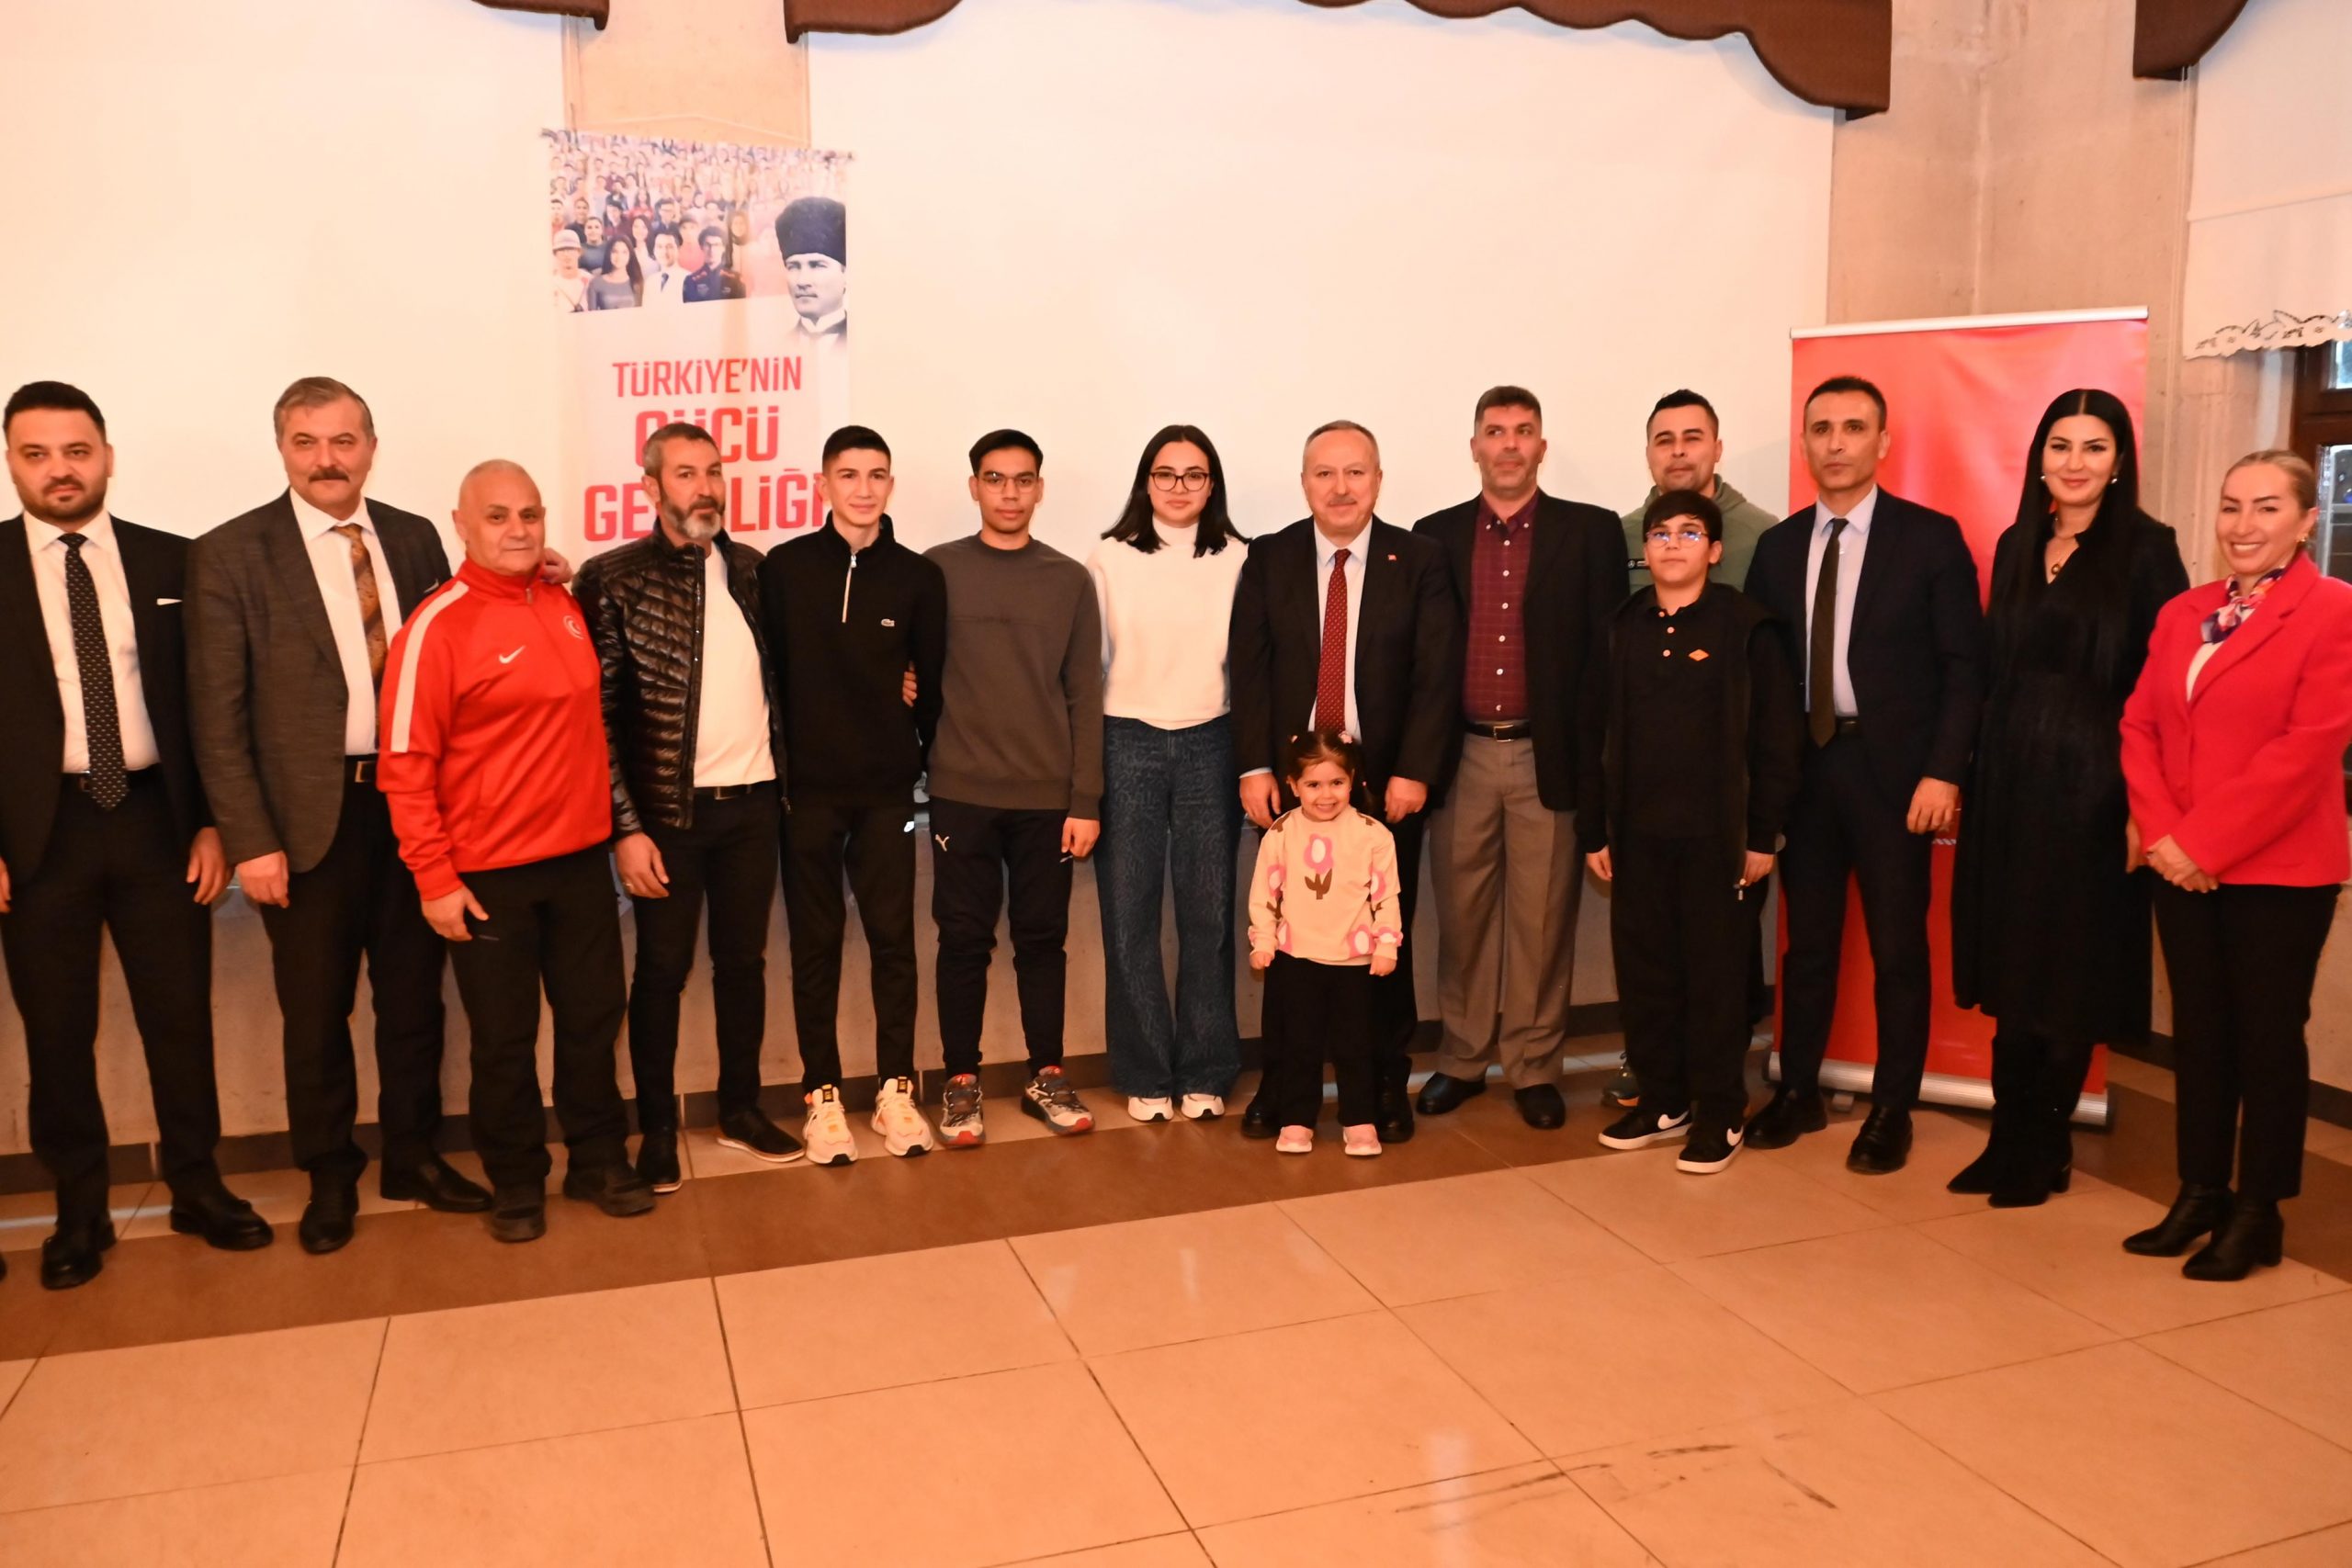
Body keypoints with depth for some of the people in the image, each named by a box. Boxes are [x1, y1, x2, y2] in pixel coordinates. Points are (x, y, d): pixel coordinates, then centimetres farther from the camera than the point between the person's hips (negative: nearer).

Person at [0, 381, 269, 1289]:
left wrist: (213, 820, 1)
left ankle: (198, 1188, 25)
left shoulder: (171, 562, 4)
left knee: (182, 1014, 9)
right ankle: (79, 1212, 25)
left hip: (156, 817, 1)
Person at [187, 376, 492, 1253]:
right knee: (315, 1012, 11)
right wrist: (250, 840, -11)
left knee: (414, 996, 14)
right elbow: (218, 713, -7)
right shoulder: (230, 554, -5)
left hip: (412, 805, 3)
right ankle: (329, 1178, 30)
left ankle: (412, 1158, 31)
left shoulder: (415, 538, 5)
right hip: (309, 817, -3)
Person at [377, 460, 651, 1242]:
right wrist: (436, 880, -14)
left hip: (581, 858, 5)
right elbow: (405, 765, -12)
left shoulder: (565, 605, 6)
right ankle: (516, 1184, 26)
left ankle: (599, 1162, 30)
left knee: (592, 1018, 14)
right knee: (504, 1038, 9)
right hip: (488, 875, -5)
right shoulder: (437, 626, -12)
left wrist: (611, 822, 12)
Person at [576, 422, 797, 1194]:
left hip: (751, 802, 4)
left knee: (744, 960, 14)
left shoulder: (751, 568, 7)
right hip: (668, 810, -4)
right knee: (662, 969, 7)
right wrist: (625, 826, -13)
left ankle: (741, 1108, 29)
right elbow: (598, 713, -9)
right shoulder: (614, 578, -7)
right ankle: (657, 1128, 22)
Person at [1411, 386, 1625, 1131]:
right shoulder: (1435, 535, 9)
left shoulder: (1590, 531, 3)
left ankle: (1534, 1066, 18)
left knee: (1542, 919, 5)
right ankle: (1462, 1057, 23)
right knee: (1461, 916, 9)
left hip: (1549, 757, -2)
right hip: (1462, 757, 2)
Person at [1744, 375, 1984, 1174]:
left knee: (1897, 948, 6)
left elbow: (1963, 665, -6)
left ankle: (1891, 1111, 19)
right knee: (1807, 940, 12)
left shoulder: (1930, 537, -3)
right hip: (1803, 765, 3)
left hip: (1894, 770, -3)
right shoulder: (1778, 545, 9)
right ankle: (1798, 1092, 24)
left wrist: (1943, 772, -13)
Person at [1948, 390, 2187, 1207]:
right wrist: (1979, 770, 6)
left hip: (2091, 785, -5)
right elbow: (1996, 668, 11)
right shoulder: (2017, 547, 10)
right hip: (2011, 779, 5)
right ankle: (2011, 1139, 23)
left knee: (2067, 975, 5)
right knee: (2012, 968, 10)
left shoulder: (2146, 550, -5)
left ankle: (2042, 1147, 20)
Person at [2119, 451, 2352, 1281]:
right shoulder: (2181, 613, 12)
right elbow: (2139, 727, 7)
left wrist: (2206, 843, -16)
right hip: (2182, 865, 5)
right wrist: (2162, 834, -6)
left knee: (2267, 1035, 4)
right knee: (2197, 1032, 11)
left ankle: (2258, 1212, 16)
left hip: (2279, 869, -5)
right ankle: (2199, 1194, 22)